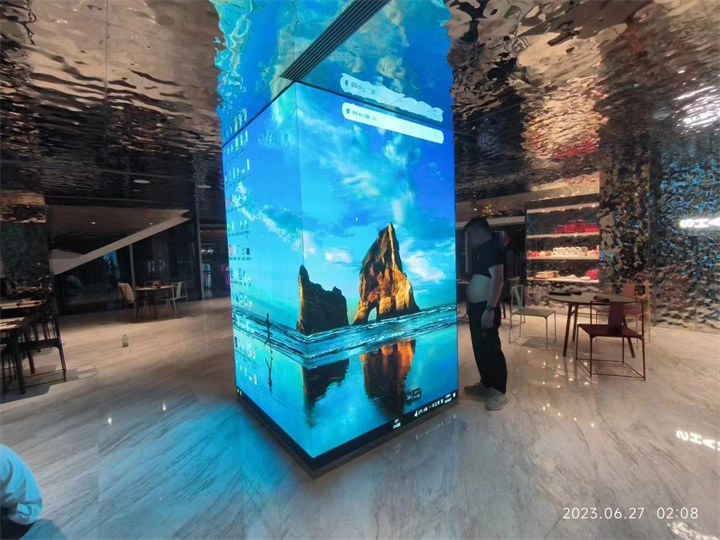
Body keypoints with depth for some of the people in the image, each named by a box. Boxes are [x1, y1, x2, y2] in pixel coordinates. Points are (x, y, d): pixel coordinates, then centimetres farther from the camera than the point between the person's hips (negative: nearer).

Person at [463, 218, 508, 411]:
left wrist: (490, 309, -26)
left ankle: (500, 392, 11)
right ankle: (486, 384, 29)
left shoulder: (492, 248, -14)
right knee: (479, 348, 16)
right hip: (476, 307, 10)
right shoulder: (481, 249, 16)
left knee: (491, 348, -2)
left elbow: (497, 279, -22)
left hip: (486, 308, -10)